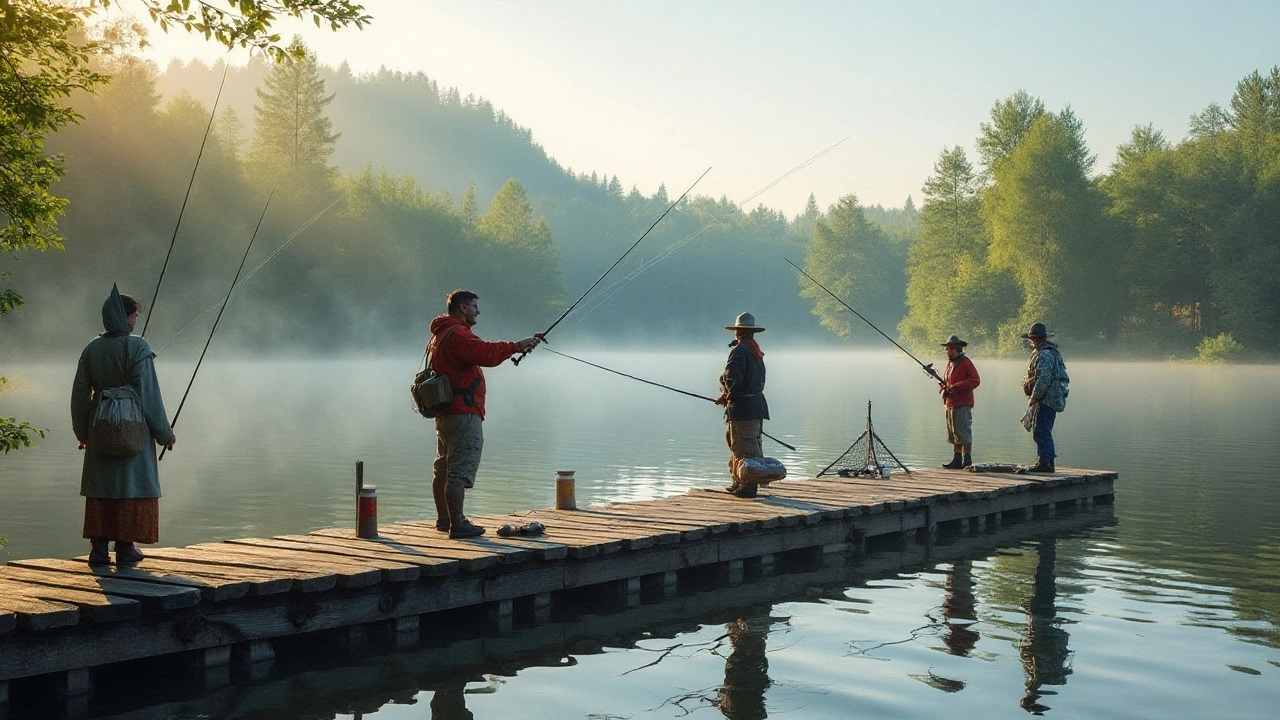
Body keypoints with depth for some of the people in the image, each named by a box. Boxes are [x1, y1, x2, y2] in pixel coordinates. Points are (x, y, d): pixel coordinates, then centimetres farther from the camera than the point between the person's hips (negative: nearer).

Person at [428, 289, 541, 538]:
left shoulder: (438, 335, 20)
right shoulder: (457, 334, -15)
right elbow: (485, 354, -26)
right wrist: (516, 346, -19)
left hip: (444, 412, 11)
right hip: (463, 413, -11)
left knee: (443, 469, 17)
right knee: (460, 472, -11)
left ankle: (444, 519, 27)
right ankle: (457, 524, -12)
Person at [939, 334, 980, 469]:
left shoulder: (965, 362, -9)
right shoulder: (950, 363, 19)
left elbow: (975, 380, -17)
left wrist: (955, 386, -20)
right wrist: (943, 387, 5)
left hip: (962, 404, -9)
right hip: (950, 404, 9)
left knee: (963, 433, -7)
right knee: (954, 435, 11)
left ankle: (967, 461, -3)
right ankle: (956, 460, 16)